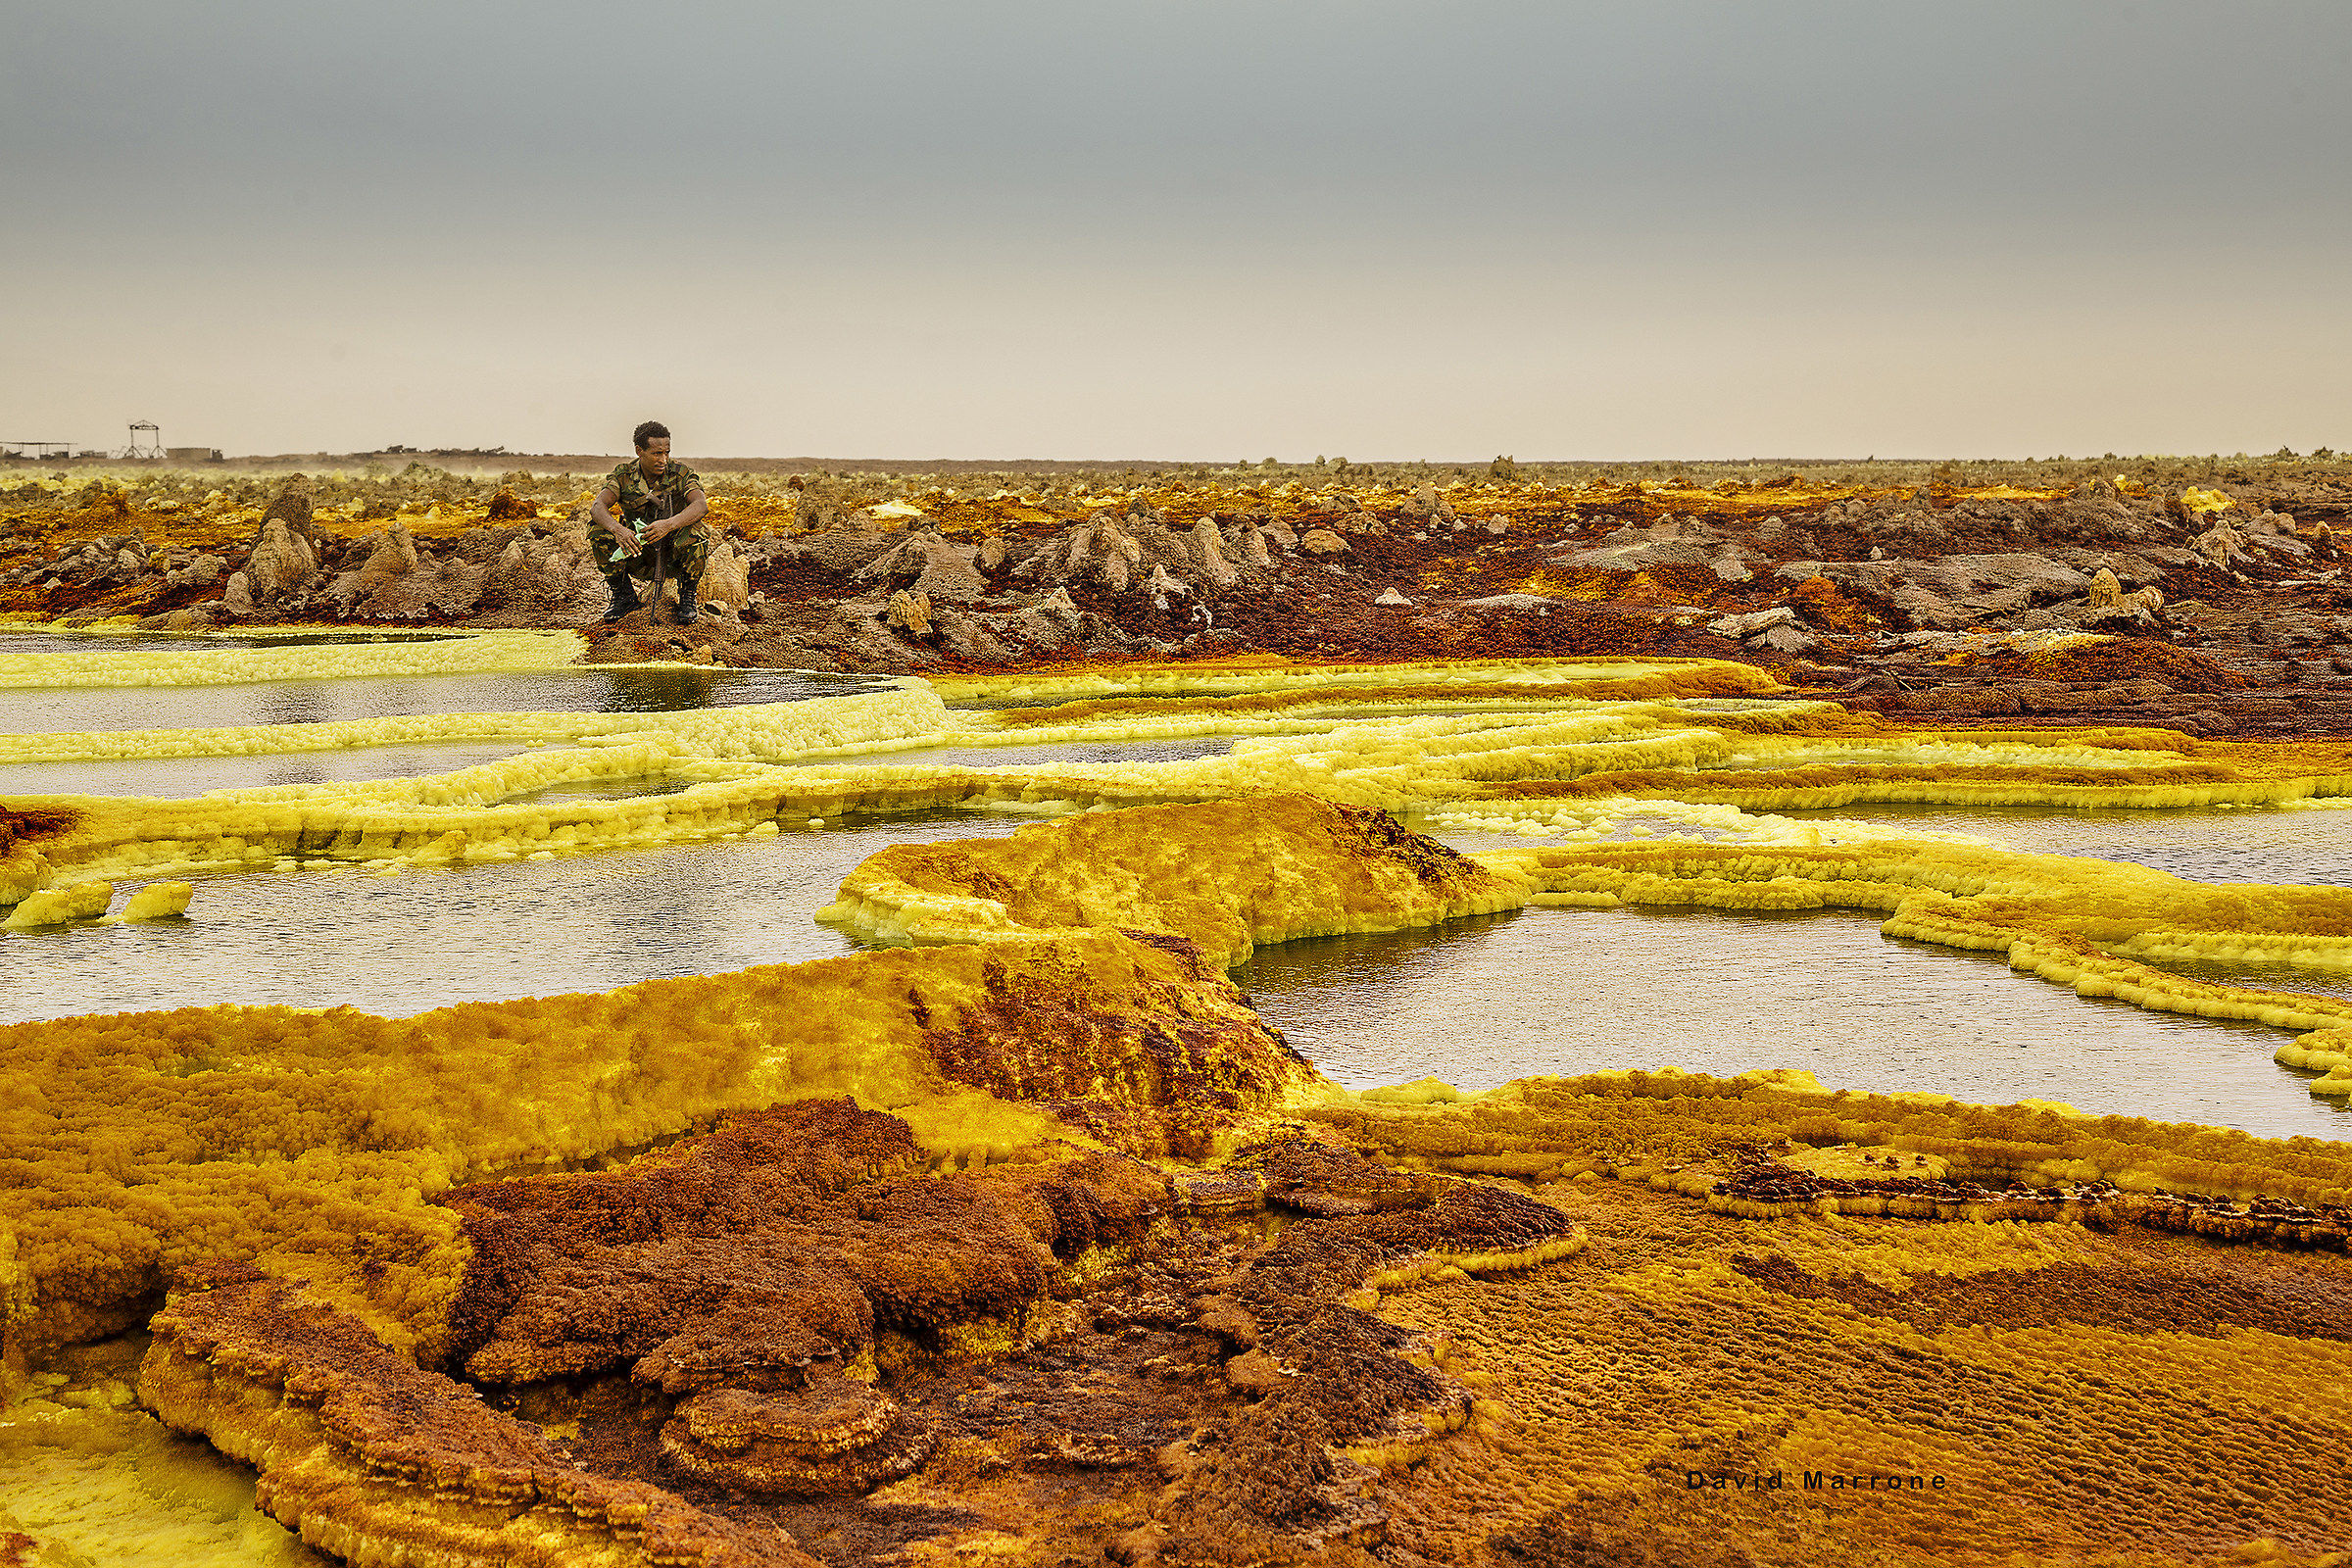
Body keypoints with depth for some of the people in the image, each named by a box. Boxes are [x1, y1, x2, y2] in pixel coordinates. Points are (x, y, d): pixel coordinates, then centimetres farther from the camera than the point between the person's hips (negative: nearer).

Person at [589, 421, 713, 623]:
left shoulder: (682, 474, -11)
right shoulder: (623, 475, -5)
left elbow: (701, 505, -30)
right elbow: (597, 506, -20)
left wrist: (669, 524, -48)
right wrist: (617, 529, -42)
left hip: (674, 559, -2)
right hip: (637, 554, 2)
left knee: (696, 531, -33)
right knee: (597, 529, -20)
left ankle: (687, 598, -10)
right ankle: (624, 596, -5)